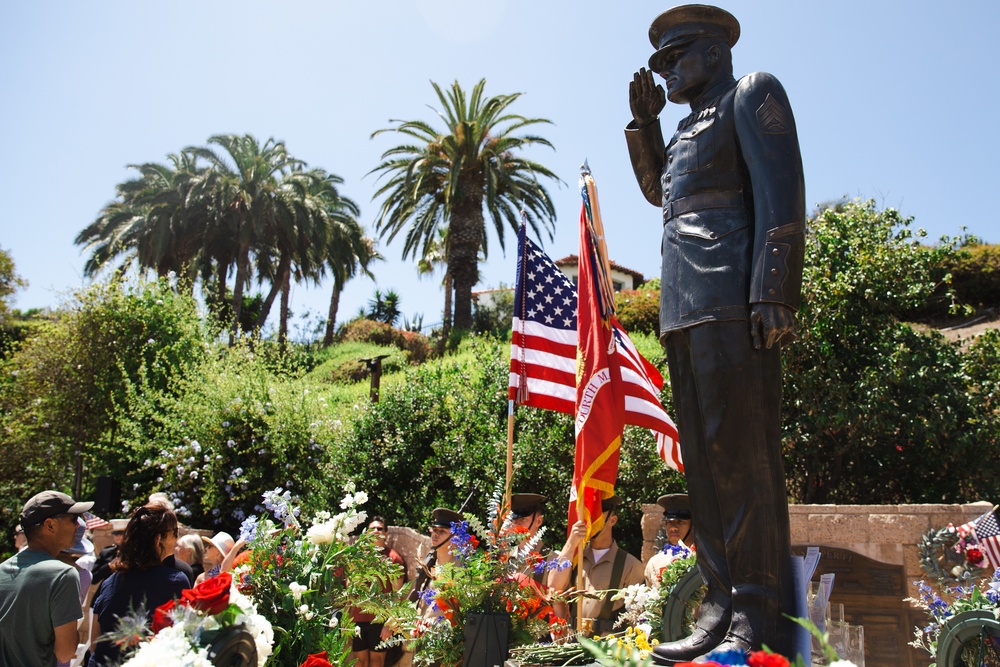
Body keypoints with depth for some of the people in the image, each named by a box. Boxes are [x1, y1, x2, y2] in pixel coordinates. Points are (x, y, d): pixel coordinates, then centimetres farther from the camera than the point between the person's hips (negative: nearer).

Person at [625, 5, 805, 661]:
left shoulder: (753, 94, 6)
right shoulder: (690, 127, 30)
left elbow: (781, 193, -8)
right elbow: (658, 190, 43)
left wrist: (774, 293, -20)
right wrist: (644, 119, 30)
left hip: (731, 298, -9)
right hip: (684, 308, 9)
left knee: (741, 451, -12)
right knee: (704, 459, 4)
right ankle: (722, 611, 8)